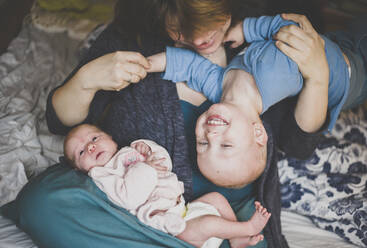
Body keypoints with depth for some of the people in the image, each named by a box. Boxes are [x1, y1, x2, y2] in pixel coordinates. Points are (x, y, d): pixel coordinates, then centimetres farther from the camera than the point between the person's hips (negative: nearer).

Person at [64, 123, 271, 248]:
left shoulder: (129, 153, 20)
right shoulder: (102, 176, -5)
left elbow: (165, 164, 21)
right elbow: (129, 199, -22)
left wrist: (148, 148, 4)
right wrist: (146, 169, -19)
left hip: (183, 207, 9)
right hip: (167, 220, -9)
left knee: (216, 198, 10)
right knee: (208, 224, -26)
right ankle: (249, 228, -6)